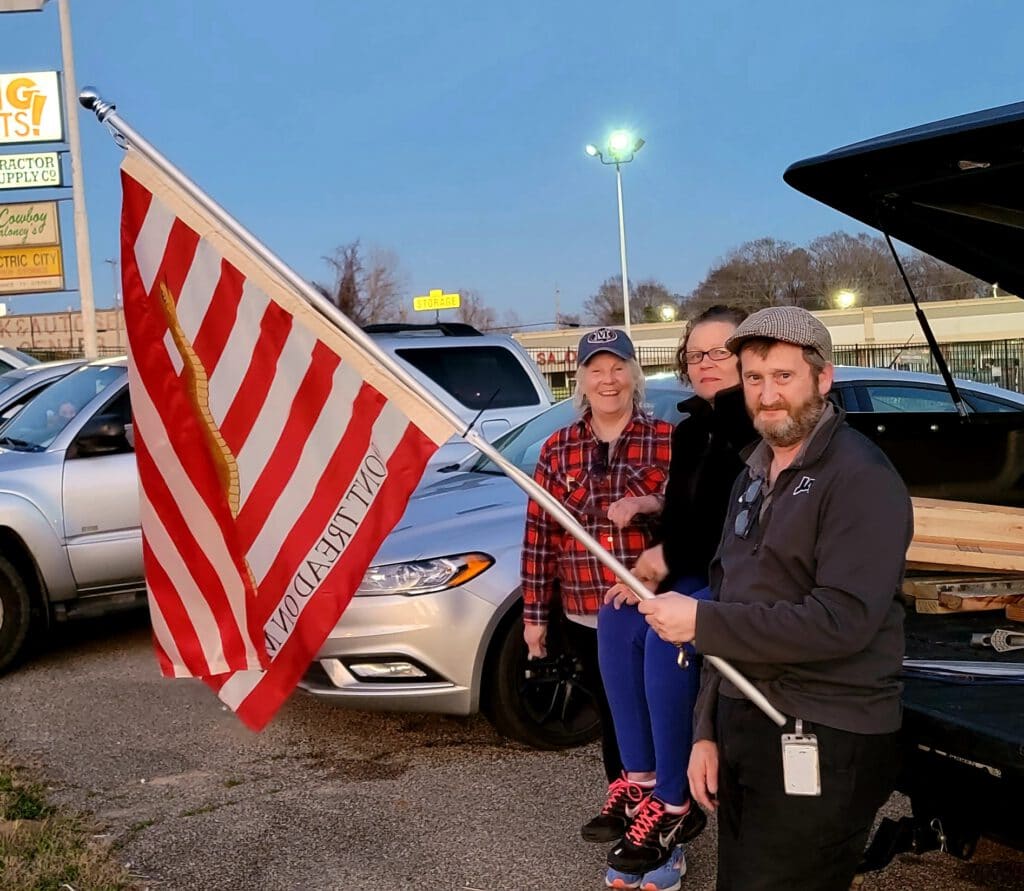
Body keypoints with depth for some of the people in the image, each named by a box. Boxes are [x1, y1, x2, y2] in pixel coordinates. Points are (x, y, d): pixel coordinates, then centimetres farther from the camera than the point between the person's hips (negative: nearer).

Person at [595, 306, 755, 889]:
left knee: (666, 634, -27)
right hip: (699, 573, 9)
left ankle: (674, 803, -13)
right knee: (619, 620, -10)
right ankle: (640, 779, -2)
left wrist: (668, 557, -14)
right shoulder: (692, 429, 13)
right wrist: (650, 538, -1)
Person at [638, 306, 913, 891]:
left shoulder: (861, 478, -13)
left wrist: (701, 621, -19)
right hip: (743, 726, 8)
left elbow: (842, 621, -24)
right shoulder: (754, 477, 14)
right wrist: (708, 729, 10)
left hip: (823, 744, -8)